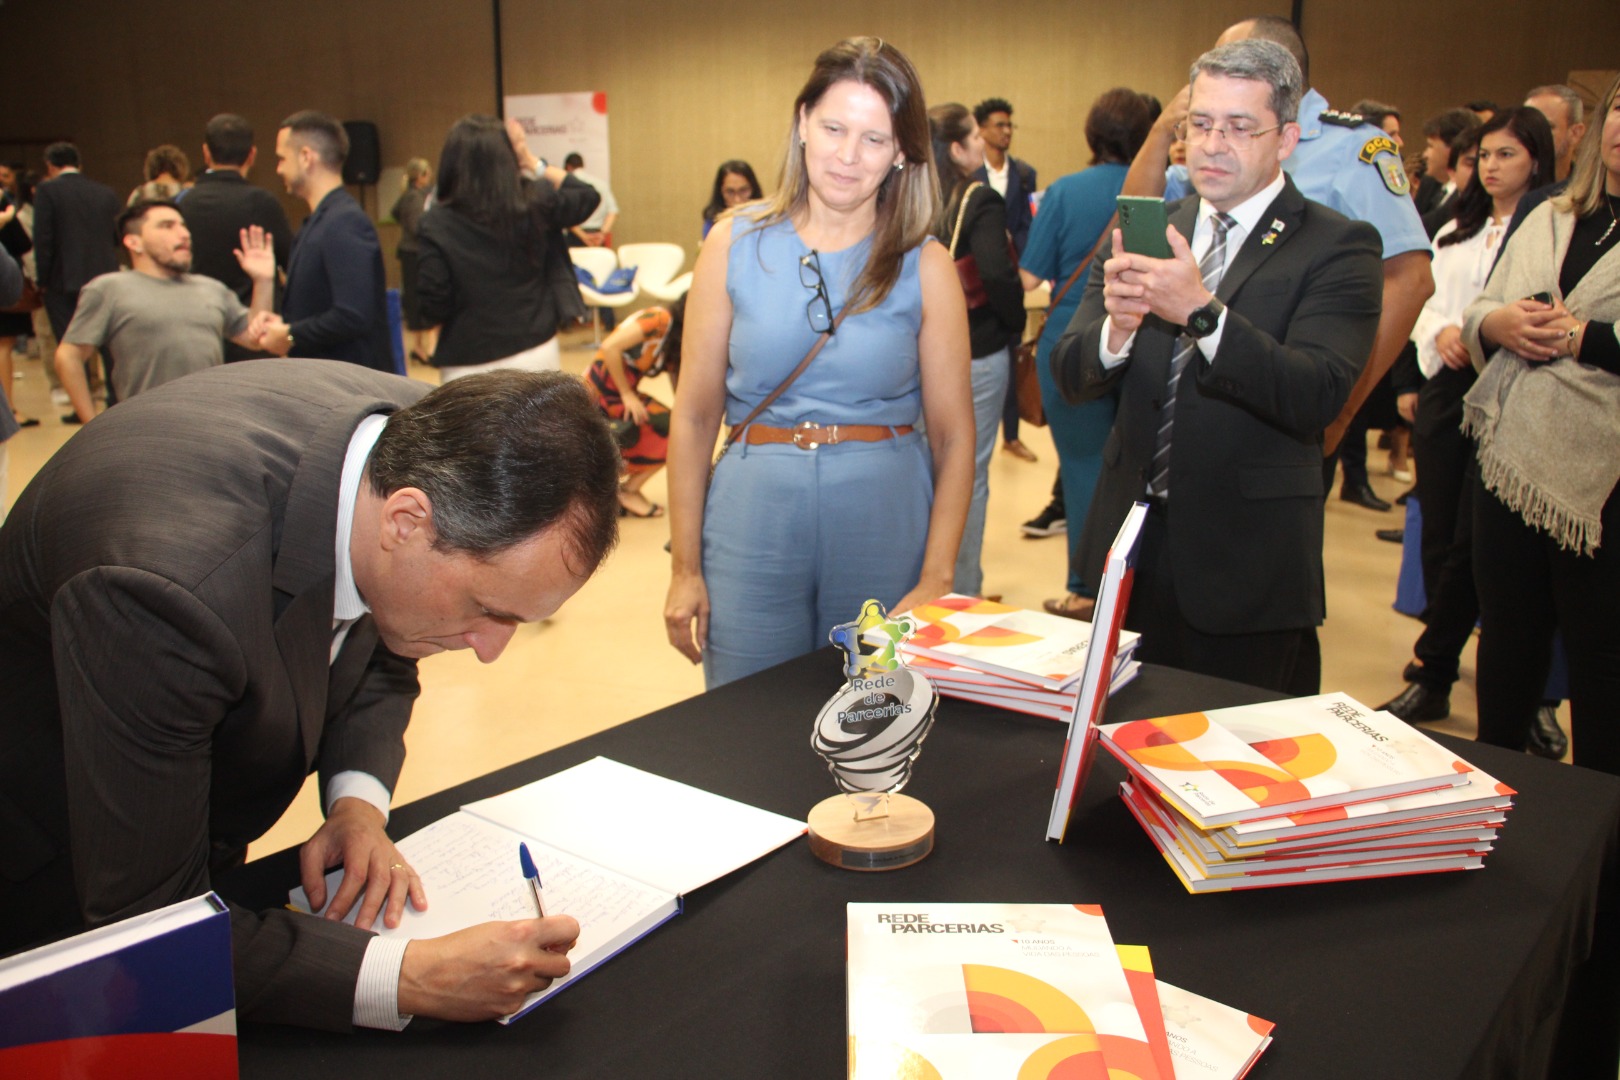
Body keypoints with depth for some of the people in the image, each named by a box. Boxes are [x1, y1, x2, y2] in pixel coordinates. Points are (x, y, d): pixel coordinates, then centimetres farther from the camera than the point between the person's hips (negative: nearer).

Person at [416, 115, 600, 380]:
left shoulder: (437, 224, -11)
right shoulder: (534, 204, -5)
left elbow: (433, 308, -11)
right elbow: (587, 196, 14)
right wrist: (533, 163, 12)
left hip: (471, 367, -3)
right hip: (537, 355, 3)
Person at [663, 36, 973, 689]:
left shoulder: (925, 267, 0)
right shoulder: (736, 245, 2)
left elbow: (954, 436, 0)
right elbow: (695, 416, 2)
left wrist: (936, 581, -8)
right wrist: (684, 568, 1)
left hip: (887, 522, 0)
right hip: (755, 518, 0)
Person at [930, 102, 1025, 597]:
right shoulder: (980, 200, -14)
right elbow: (998, 274, -25)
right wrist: (1017, 323, -8)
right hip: (977, 355, -6)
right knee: (968, 476, 3)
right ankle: (962, 590, 11)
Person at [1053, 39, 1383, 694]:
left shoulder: (1337, 247, -7)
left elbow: (1318, 396, -21)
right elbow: (1071, 376, -1)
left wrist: (1202, 312, -32)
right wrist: (1117, 326, -23)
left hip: (1246, 565, -4)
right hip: (1134, 544, 4)